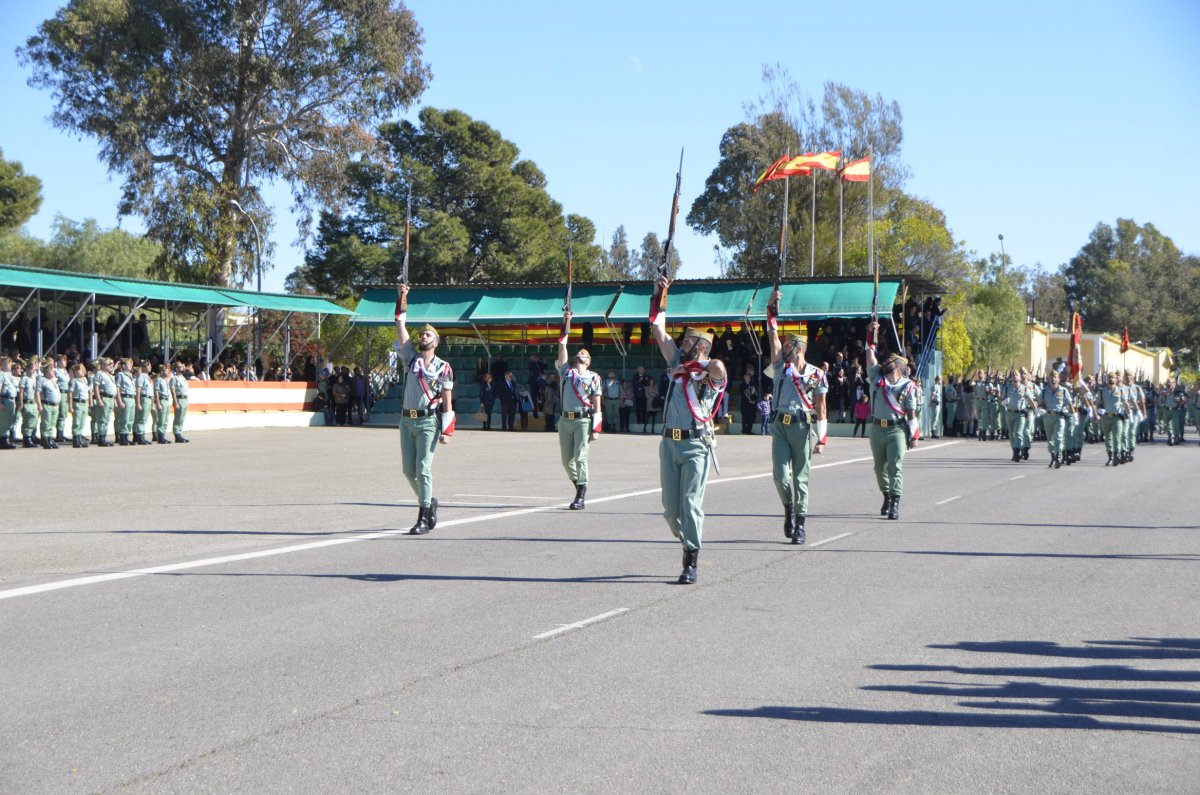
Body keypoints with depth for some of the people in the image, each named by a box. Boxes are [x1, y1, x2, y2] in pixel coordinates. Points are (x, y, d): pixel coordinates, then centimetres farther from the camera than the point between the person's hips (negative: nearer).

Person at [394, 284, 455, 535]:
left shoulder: (443, 368, 1)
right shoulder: (411, 358, 10)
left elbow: (447, 402, -1)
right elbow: (400, 326, 5)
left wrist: (447, 431, -8)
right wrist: (401, 297, -3)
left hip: (428, 422, -4)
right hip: (407, 420, 4)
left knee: (423, 469, -9)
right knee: (409, 471, 7)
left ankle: (423, 519, -6)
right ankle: (429, 502, 29)